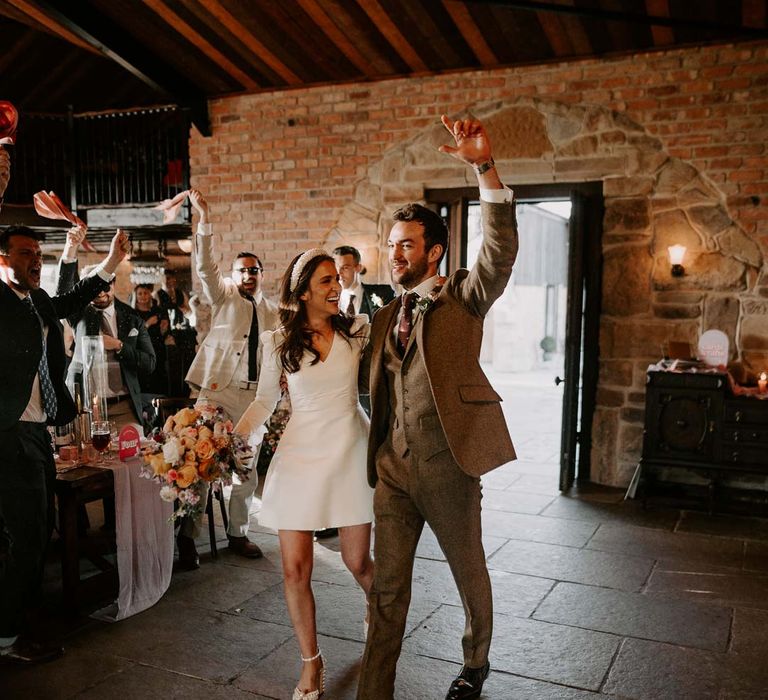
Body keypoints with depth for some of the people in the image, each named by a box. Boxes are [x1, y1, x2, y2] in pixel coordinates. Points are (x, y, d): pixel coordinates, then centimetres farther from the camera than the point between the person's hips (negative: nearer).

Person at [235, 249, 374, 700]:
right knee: (296, 570, 0)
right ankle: (312, 662, 23)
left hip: (350, 450, 0)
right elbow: (265, 402, 6)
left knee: (358, 562, 10)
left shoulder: (358, 329, 0)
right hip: (301, 454, 0)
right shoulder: (279, 341, -1)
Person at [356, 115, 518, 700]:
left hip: (448, 464, -4)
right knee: (388, 587, 10)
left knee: (469, 573, 17)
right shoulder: (386, 317, 14)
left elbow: (501, 250, -21)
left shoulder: (464, 299, -3)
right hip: (392, 467, 4)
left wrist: (485, 167, -31)